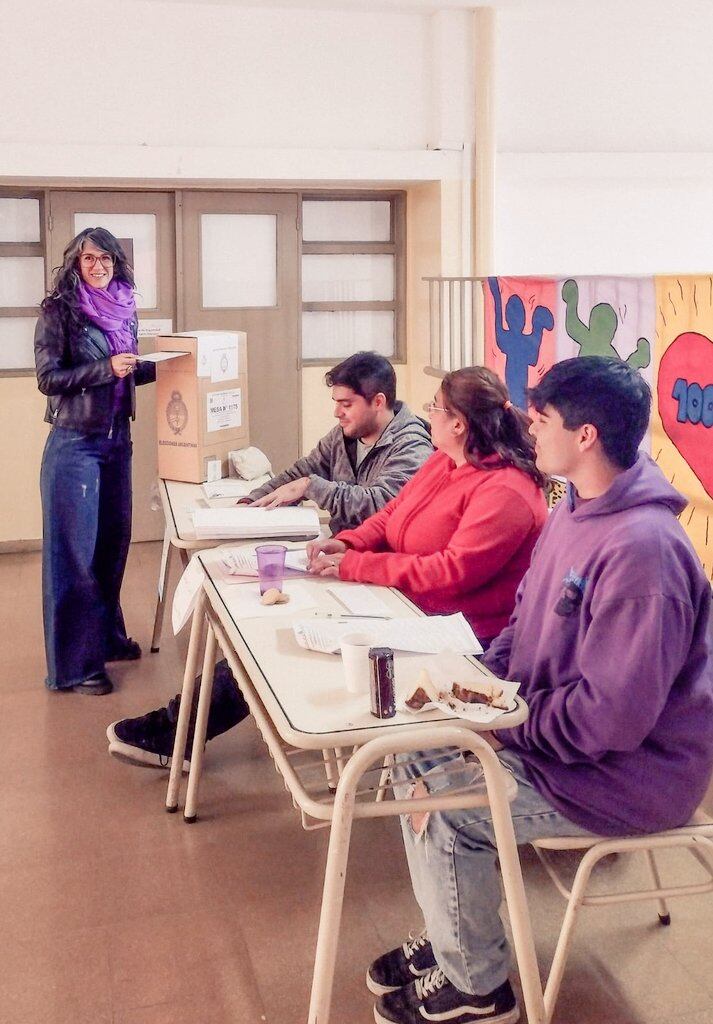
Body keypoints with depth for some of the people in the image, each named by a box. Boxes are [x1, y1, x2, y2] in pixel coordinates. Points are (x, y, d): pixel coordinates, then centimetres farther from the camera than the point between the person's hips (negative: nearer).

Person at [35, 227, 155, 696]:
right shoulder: (59, 312, -9)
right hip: (75, 443, -6)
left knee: (113, 541, 14)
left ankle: (107, 636, 31)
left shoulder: (124, 311, 9)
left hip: (116, 439, 6)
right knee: (74, 551, -3)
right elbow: (48, 378, -12)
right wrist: (105, 367, -21)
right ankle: (74, 663, 5)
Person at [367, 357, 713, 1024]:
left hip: (631, 773, -9)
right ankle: (450, 938, 22)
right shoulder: (575, 513, 2)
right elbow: (526, 622, 14)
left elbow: (613, 716, -30)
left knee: (444, 802, -14)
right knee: (416, 750, 5)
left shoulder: (641, 549, -30)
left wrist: (506, 724, -19)